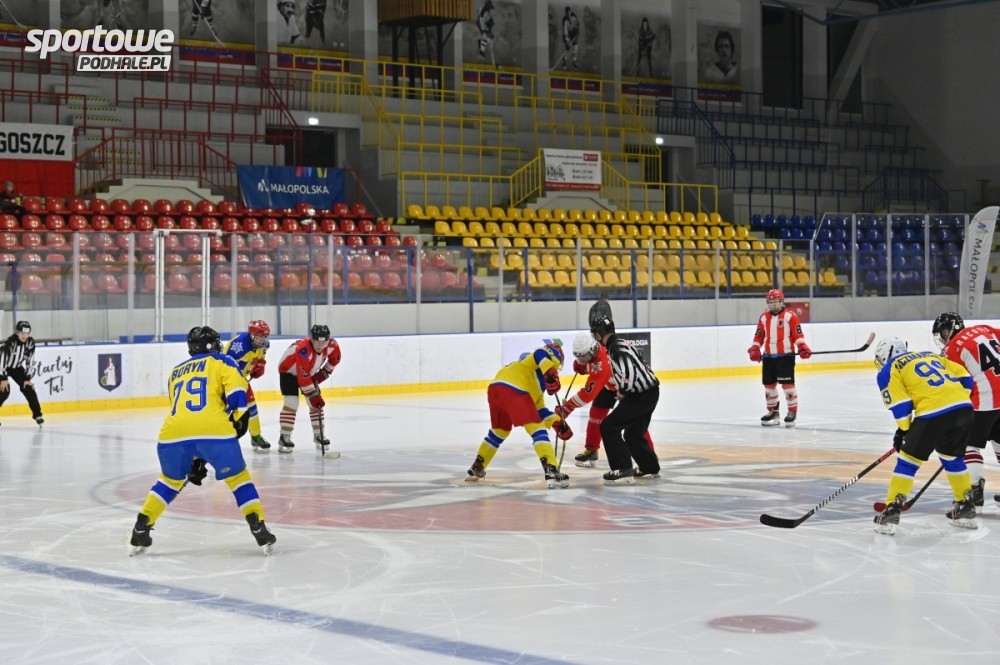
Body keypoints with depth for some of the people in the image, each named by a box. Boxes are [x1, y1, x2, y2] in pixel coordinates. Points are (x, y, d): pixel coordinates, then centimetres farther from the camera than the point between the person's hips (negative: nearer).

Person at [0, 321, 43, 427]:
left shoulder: (30, 342, -15)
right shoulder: (9, 342, -32)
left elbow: (30, 361, -9)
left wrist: (28, 378, -10)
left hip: (17, 367, 5)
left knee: (28, 388, -4)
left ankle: (37, 414, 4)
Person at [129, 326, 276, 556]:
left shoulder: (176, 371, 34)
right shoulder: (221, 361, 19)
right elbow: (236, 392, 2)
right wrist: (238, 418, 16)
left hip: (174, 432, 4)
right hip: (213, 429, -4)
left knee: (170, 479, 28)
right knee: (238, 477, 13)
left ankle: (141, 530, 24)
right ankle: (259, 530, 5)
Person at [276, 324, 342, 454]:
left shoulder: (332, 345, -22)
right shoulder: (303, 350, -41)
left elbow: (334, 359, 3)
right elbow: (303, 377, -41)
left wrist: (324, 373, -1)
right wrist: (314, 396, -38)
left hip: (310, 372, 6)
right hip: (289, 370, -6)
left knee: (316, 403, 2)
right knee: (291, 402, -18)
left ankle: (318, 435, 14)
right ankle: (284, 437, -12)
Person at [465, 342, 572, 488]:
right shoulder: (552, 354, 16)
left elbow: (539, 409, 33)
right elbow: (541, 354, -10)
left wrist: (557, 422, 27)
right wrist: (551, 374, -23)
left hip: (495, 388, 9)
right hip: (513, 390, -9)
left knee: (499, 430, 29)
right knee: (537, 430, -7)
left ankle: (477, 468, 37)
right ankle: (551, 471, -18)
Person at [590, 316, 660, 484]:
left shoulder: (616, 347, -16)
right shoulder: (619, 344, 15)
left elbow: (630, 371, -27)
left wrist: (623, 391, -14)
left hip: (641, 397, -10)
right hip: (648, 394, 10)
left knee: (608, 427, -9)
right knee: (633, 434, 23)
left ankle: (623, 468, -11)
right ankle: (650, 467, 34)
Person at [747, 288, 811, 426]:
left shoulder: (790, 316, -4)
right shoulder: (764, 318, 11)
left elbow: (798, 334, -7)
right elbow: (759, 336, 14)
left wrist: (802, 346, -21)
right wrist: (755, 349, 1)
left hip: (785, 355, -5)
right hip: (768, 356, 5)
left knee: (787, 383, -8)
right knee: (769, 384, 9)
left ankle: (792, 411, 1)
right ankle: (773, 412, 21)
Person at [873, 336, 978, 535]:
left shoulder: (889, 370, 13)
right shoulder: (930, 355, 30)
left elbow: (900, 404, 3)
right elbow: (964, 378, 23)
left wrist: (902, 430, 15)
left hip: (933, 413, -6)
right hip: (964, 407, 6)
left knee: (908, 460, 5)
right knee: (952, 457, 27)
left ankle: (891, 512, 1)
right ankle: (966, 508, 32)